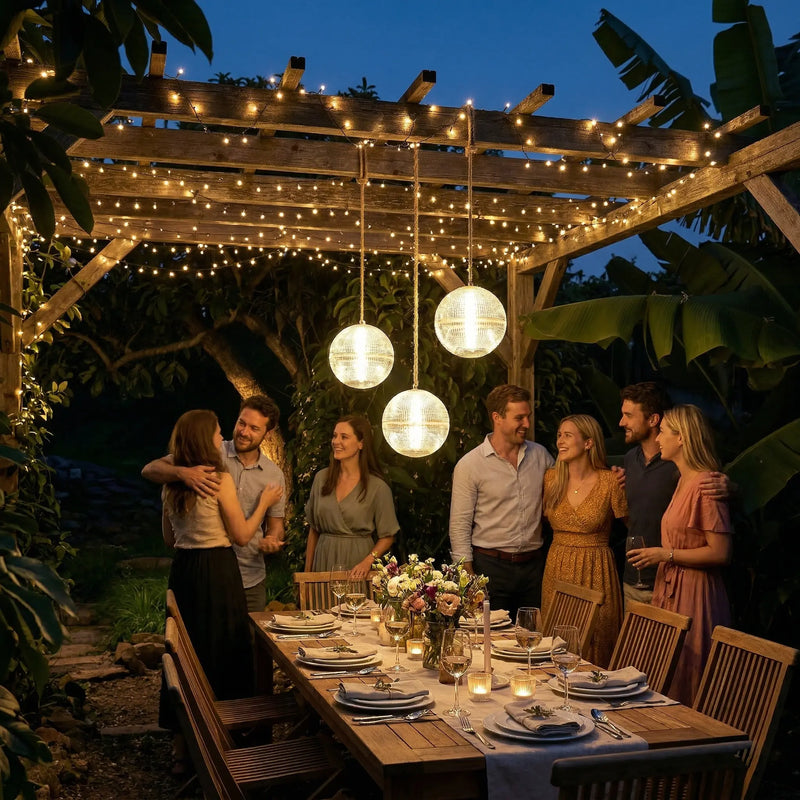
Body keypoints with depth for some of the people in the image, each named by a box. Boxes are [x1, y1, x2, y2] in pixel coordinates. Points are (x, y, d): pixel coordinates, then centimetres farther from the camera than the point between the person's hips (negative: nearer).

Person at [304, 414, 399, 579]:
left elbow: (387, 536, -3)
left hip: (357, 559, -3)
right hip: (324, 559, 3)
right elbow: (313, 529, 10)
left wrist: (367, 561, -18)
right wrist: (307, 571, 8)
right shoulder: (321, 478, 3)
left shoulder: (377, 487, -9)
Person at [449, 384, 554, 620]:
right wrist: (468, 577, -11)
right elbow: (459, 526, -6)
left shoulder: (540, 455, 7)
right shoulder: (470, 465, -6)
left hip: (533, 565, 4)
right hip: (491, 565, -4)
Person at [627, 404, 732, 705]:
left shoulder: (705, 484, -16)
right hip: (671, 589, 9)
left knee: (684, 686, -2)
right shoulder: (684, 481, 14)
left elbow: (720, 553, -19)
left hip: (693, 595, -9)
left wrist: (666, 555, -15)